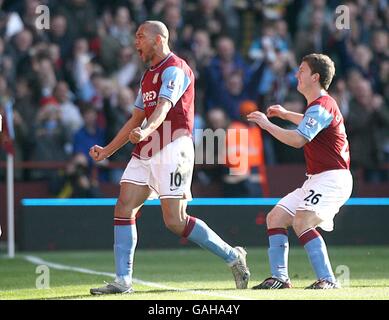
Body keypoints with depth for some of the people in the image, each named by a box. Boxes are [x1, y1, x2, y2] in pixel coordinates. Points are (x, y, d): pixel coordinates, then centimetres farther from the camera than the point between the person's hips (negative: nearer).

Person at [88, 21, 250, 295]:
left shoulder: (175, 69, -9)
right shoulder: (148, 76, 22)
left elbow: (163, 108, -26)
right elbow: (136, 120, 28)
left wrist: (146, 131, -44)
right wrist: (107, 151, 24)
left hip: (173, 149, -9)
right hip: (145, 152, 9)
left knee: (175, 221, -12)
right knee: (124, 209, -4)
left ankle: (233, 257, 5)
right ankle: (123, 281, -4)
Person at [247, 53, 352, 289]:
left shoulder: (321, 106, -15)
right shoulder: (320, 105, 18)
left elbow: (297, 140, -26)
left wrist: (266, 124, -16)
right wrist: (286, 115, 36)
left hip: (332, 179, -11)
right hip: (317, 180, 11)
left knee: (301, 221, -28)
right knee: (276, 217, 8)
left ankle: (327, 279, -29)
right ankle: (280, 278, 8)